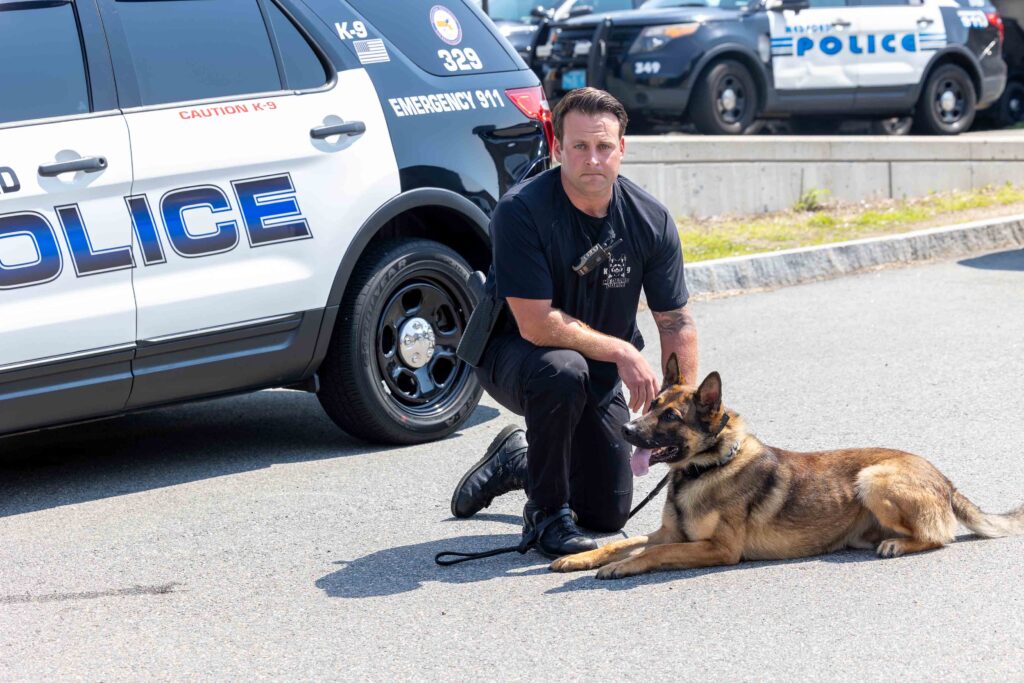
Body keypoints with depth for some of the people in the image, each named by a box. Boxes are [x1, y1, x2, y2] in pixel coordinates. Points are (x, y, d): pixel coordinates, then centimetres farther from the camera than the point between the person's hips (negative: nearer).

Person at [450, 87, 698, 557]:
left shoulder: (651, 219, -14)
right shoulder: (521, 210, -27)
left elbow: (676, 323, -7)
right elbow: (536, 324, -29)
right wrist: (621, 351, -25)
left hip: (599, 371, 5)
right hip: (512, 351, -5)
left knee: (608, 513, 3)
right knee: (563, 370, -40)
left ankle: (517, 461, 34)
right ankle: (547, 512, -18)